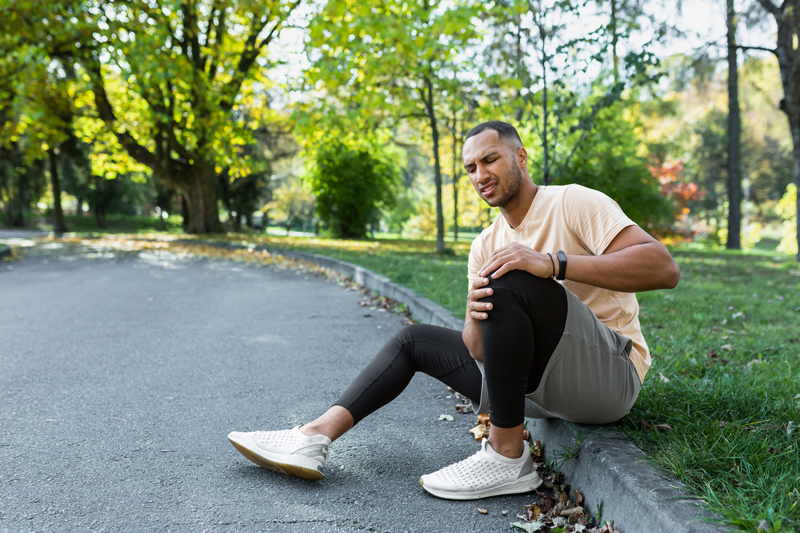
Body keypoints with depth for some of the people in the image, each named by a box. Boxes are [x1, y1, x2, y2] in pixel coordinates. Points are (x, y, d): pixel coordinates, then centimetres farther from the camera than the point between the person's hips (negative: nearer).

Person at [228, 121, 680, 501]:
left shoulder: (574, 202, -8)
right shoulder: (486, 246, 10)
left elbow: (664, 269, -23)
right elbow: (478, 350, 3)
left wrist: (552, 263, -32)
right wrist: (477, 318, -22)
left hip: (611, 373, -7)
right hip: (538, 382, 7)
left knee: (510, 280, -31)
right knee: (414, 341, 8)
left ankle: (507, 458, -22)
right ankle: (315, 438, -7)